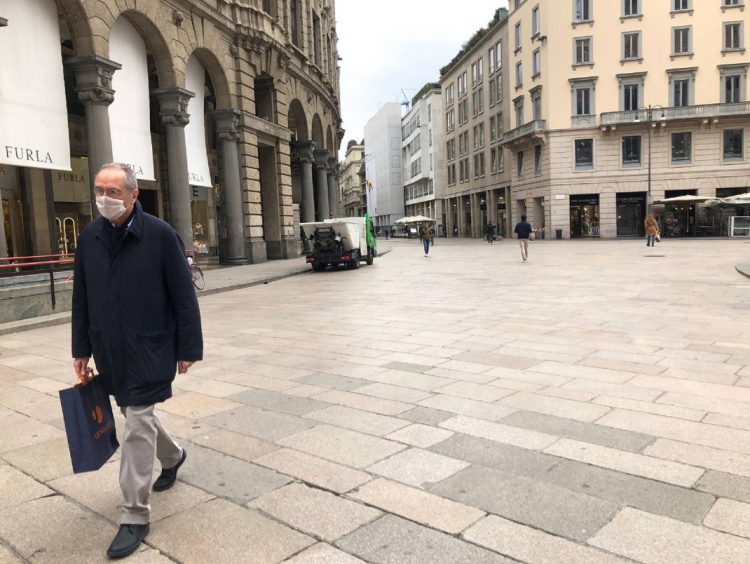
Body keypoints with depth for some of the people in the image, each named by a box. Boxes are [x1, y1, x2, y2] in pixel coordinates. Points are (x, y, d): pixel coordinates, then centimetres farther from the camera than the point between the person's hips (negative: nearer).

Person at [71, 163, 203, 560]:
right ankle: (172, 456, 49)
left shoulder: (160, 235, -13)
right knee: (137, 415, 21)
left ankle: (135, 515, 8)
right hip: (109, 350, 6)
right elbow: (81, 298, 9)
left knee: (137, 426, -5)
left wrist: (187, 348, -9)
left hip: (151, 349, -6)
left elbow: (184, 297, -10)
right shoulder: (89, 237, 1)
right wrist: (81, 349, 10)